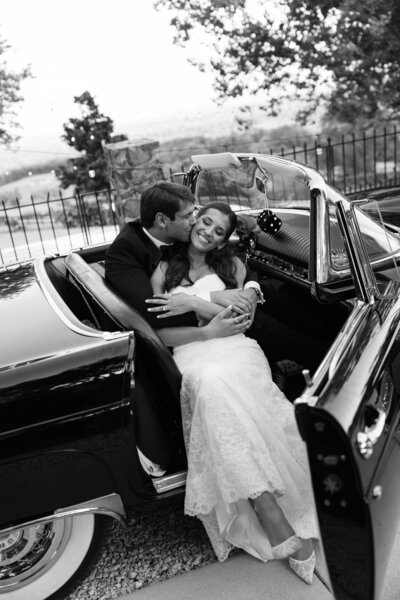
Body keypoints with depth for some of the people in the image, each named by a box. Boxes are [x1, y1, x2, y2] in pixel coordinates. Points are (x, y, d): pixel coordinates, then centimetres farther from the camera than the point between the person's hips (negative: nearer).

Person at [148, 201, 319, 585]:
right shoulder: (164, 270, 15)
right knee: (213, 385, -35)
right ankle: (282, 531, -34)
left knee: (225, 382, -34)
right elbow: (162, 334, 5)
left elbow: (242, 314, 5)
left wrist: (193, 303, -6)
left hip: (235, 349, 1)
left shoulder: (232, 265, 19)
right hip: (192, 354, -1)